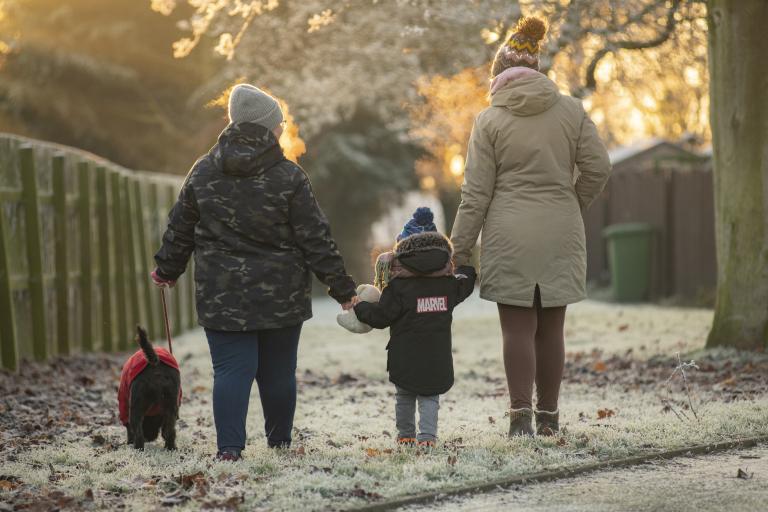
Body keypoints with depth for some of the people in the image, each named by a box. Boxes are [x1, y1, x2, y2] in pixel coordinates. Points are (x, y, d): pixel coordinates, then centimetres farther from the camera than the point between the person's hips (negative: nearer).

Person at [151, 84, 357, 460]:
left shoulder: (203, 173, 0)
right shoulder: (289, 177, -9)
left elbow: (179, 230, 9)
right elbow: (316, 241, -7)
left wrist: (167, 270, 26)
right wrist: (342, 289, 0)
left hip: (221, 297, 1)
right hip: (281, 298, -1)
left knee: (231, 369, 0)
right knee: (278, 371, 13)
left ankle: (229, 447, -12)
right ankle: (280, 443, 25)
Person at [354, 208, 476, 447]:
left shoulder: (398, 287, -12)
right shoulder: (449, 285, -1)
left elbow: (380, 316, -10)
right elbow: (466, 283, 22)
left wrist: (358, 307, 5)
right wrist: (468, 268, 43)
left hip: (405, 360, -2)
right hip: (437, 360, 2)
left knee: (404, 397, 16)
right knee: (430, 397, 8)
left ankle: (406, 434, 23)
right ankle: (427, 436, -4)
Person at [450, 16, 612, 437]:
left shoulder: (490, 120, -3)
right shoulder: (571, 110, 3)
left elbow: (476, 193, -4)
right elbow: (598, 167, 2)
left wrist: (459, 248, 1)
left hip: (510, 236, -2)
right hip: (562, 235, 3)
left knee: (517, 328, 1)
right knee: (550, 327, 10)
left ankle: (521, 414, -6)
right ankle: (548, 416, 15)